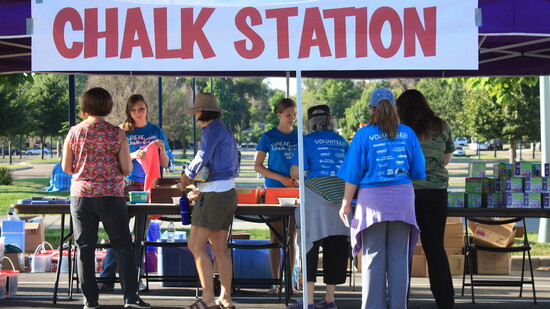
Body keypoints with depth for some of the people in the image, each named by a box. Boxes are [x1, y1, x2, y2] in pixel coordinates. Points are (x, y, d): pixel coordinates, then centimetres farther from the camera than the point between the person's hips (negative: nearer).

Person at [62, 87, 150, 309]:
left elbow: (66, 167, 4)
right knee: (122, 246, 5)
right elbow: (127, 169, -3)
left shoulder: (74, 133, 0)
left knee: (85, 249, 7)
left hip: (81, 197, 2)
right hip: (111, 197, -2)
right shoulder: (117, 134, -4)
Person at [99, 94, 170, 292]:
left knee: (141, 234, 4)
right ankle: (107, 277, -6)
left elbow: (165, 164, 10)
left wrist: (162, 150, -11)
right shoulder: (123, 132, 5)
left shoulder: (156, 132, 10)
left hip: (148, 186, 2)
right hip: (126, 185, -2)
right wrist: (134, 156, -17)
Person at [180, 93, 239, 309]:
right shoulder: (226, 132, 21)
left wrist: (187, 175, 0)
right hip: (228, 193, 10)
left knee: (196, 245, -9)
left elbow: (203, 157, -19)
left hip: (214, 195, -10)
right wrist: (201, 191, 25)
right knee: (220, 248, 10)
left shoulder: (213, 129, -8)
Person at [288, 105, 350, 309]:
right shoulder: (341, 141, 14)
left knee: (311, 244, -2)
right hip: (341, 195, 4)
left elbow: (295, 172, -4)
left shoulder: (308, 140, 1)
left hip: (317, 192, -4)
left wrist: (305, 177, 17)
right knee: (336, 246, 7)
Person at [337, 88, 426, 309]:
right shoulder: (407, 133, 6)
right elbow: (418, 171, 10)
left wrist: (346, 204, 6)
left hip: (373, 200, -2)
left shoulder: (364, 135, -2)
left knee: (373, 257, 2)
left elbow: (353, 174, -1)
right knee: (399, 257, 5)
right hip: (403, 199, 2)